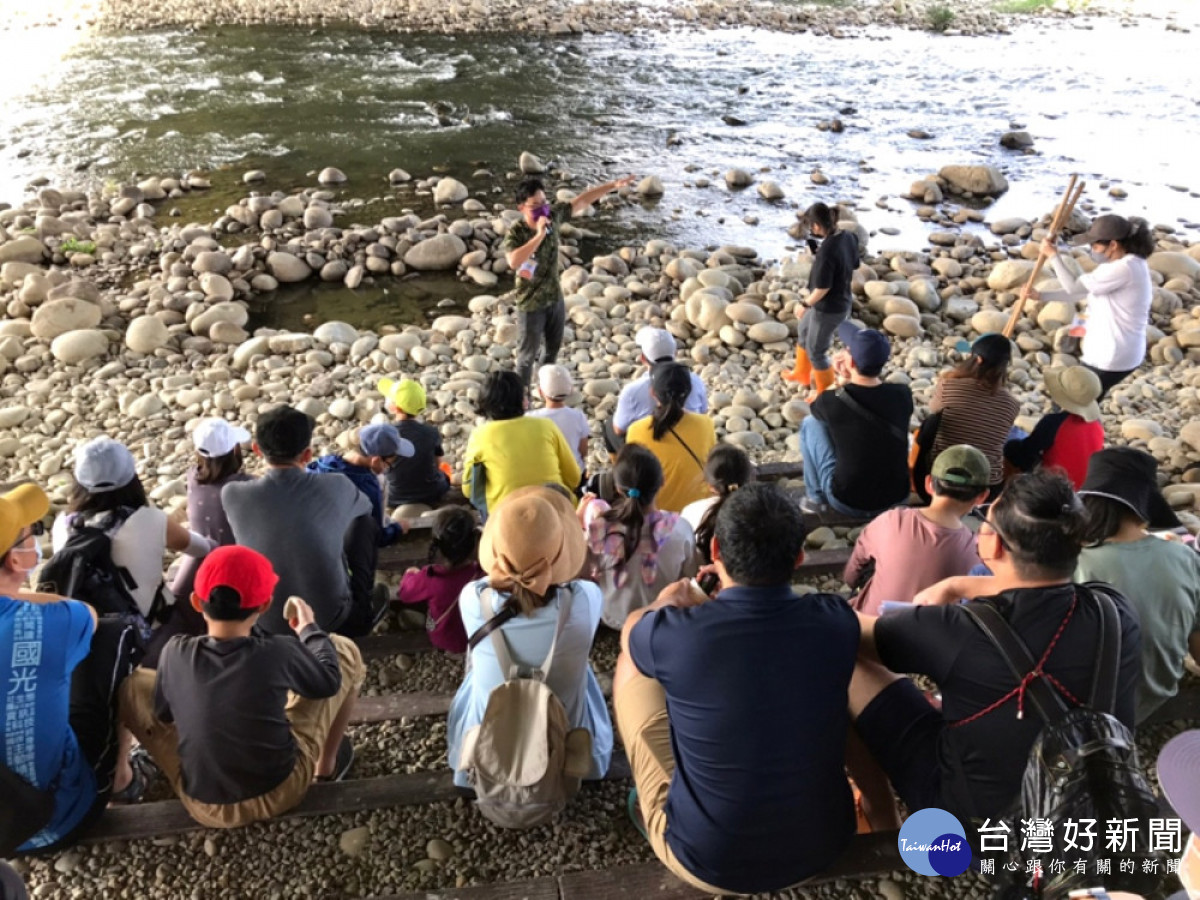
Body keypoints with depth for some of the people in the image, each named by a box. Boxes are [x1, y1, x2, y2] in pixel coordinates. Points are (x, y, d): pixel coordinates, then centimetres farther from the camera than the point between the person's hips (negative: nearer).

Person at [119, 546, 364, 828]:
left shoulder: (176, 653, -15)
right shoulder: (278, 653, -22)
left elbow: (163, 714, 5)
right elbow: (328, 682, -2)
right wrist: (309, 628, 13)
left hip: (205, 807, 2)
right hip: (281, 790, -2)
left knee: (130, 683, 15)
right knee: (344, 650, 9)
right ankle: (328, 765, 27)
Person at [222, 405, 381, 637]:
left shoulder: (233, 495, -16)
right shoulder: (335, 488, -18)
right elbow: (366, 506, 8)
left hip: (268, 624, 2)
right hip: (333, 618, -1)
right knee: (362, 517, 11)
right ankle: (364, 605, 26)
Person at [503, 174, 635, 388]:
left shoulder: (553, 215, -9)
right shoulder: (515, 232, -24)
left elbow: (582, 201, 2)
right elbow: (513, 262, -42)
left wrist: (613, 185, 1)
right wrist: (539, 235, -43)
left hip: (555, 298, 6)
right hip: (531, 304, -6)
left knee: (552, 348, 24)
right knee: (528, 354, 11)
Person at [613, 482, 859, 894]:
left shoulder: (673, 632, -24)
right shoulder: (836, 620, -16)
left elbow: (630, 631, 3)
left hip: (708, 862, -3)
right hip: (822, 846, 3)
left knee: (630, 669, 13)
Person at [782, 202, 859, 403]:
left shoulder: (827, 250, -32)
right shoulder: (849, 237, -5)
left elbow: (822, 288, -26)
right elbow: (854, 265, 11)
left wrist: (805, 304, -12)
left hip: (829, 309, -9)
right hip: (841, 302, 9)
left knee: (815, 350, 12)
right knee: (803, 332, 30)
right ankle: (802, 374, 50)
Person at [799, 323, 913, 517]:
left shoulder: (832, 400, -18)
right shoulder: (903, 395, -10)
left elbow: (818, 409, 9)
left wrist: (844, 379, 6)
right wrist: (850, 379, 5)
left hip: (847, 503, -3)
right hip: (897, 498, 3)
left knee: (810, 423, 12)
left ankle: (815, 498, 22)